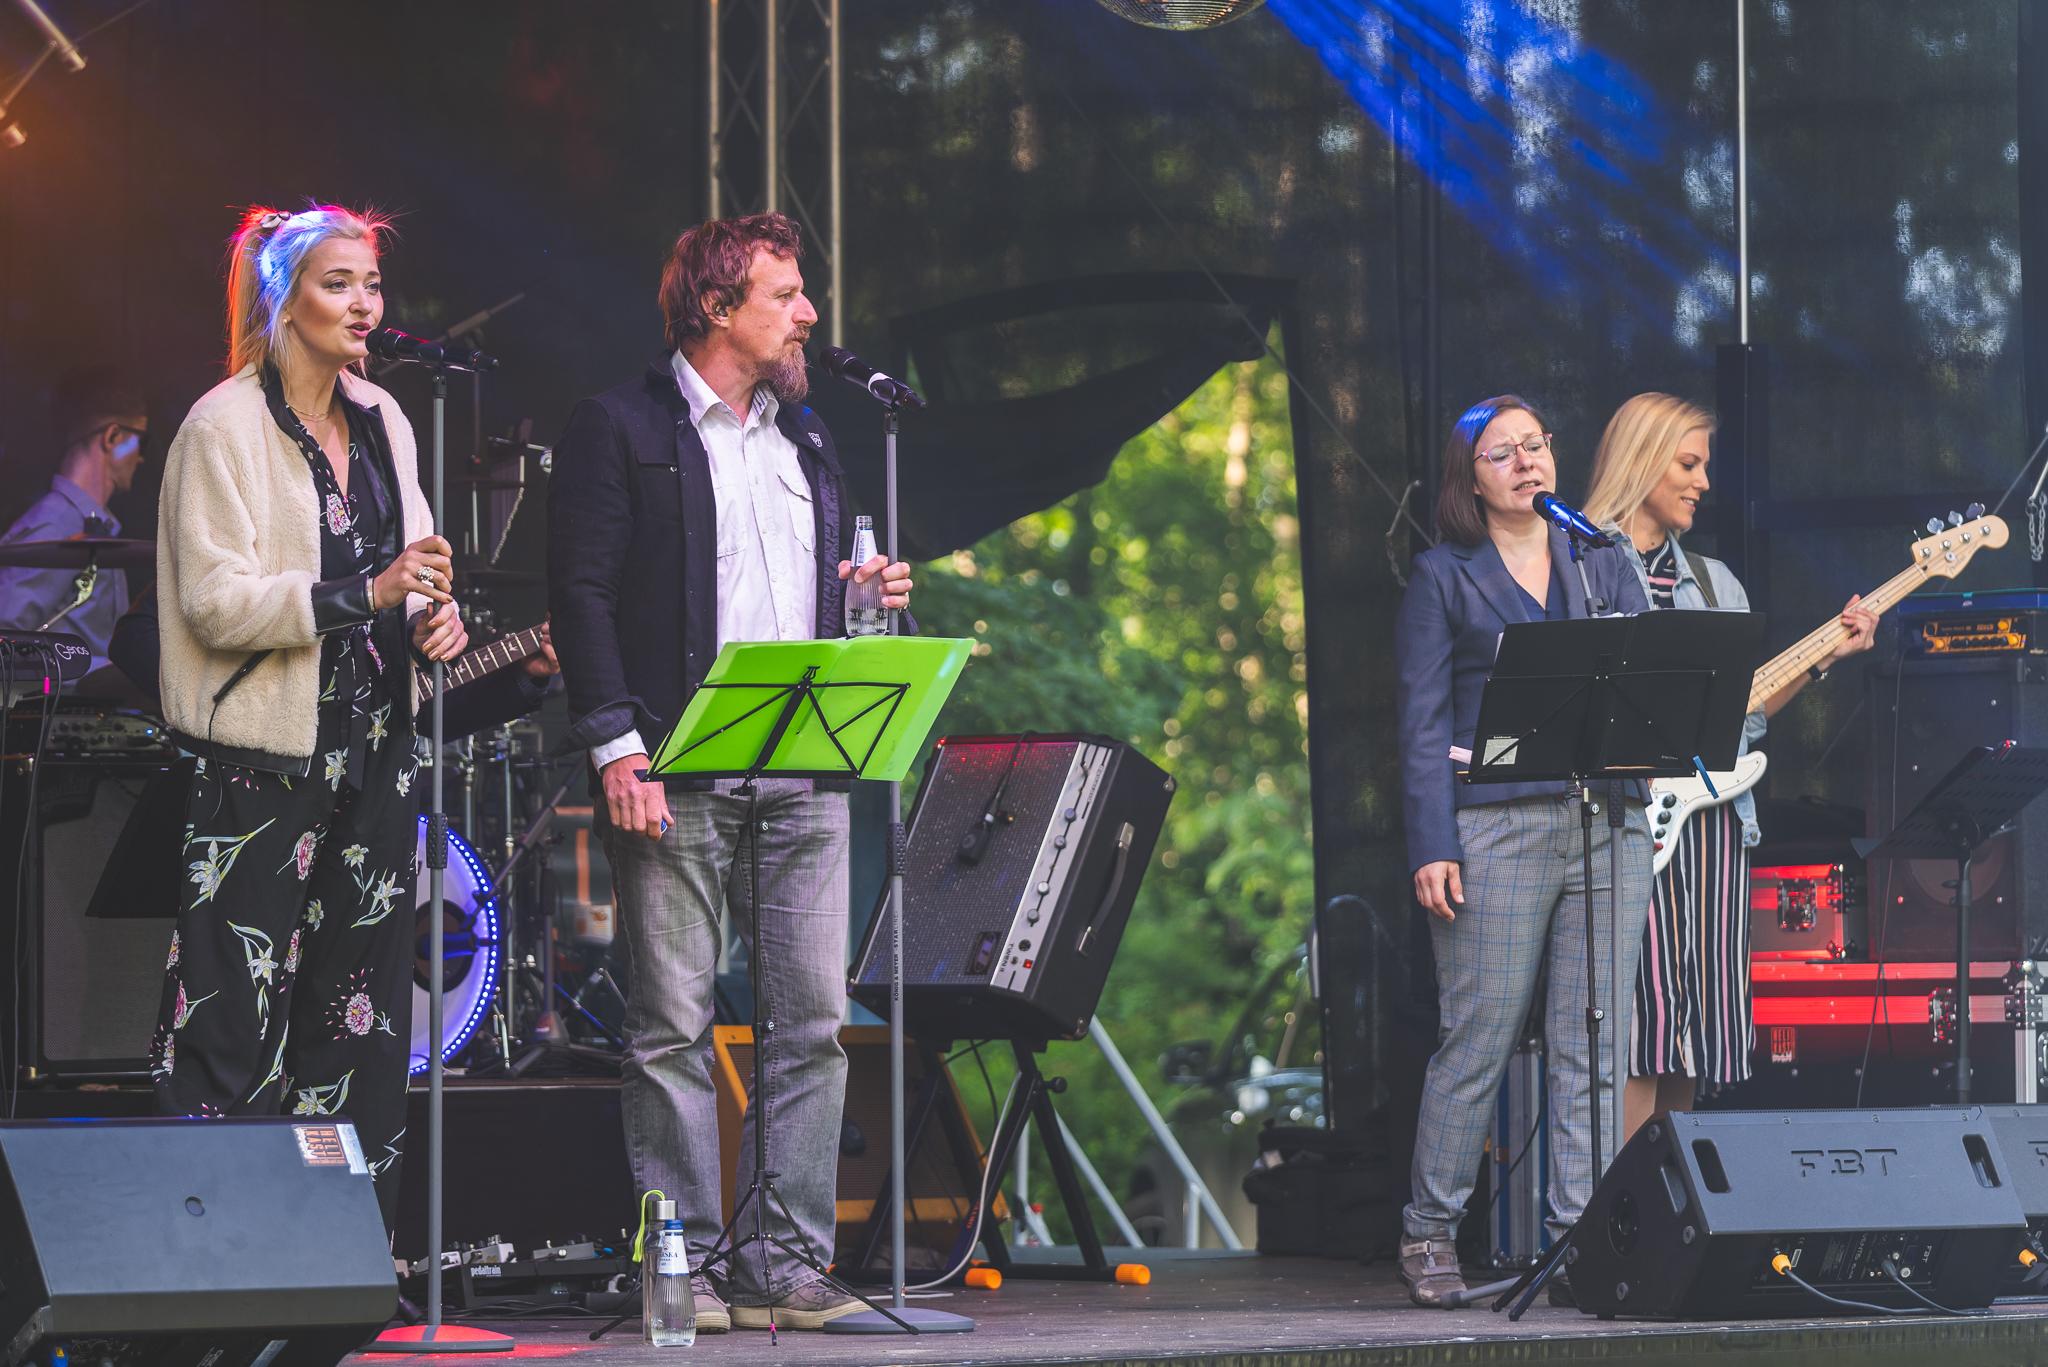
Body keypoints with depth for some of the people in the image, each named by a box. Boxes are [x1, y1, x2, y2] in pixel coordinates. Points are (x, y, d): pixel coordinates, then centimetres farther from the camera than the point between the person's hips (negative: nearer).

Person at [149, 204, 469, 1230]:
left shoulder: (380, 420, 13)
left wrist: (430, 613, 2)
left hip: (373, 750, 7)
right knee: (237, 1014, -10)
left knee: (362, 1016, 7)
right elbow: (216, 602, -17)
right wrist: (364, 594, -25)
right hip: (268, 758, -7)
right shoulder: (226, 426, -9)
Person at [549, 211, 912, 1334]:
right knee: (672, 1025, -4)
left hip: (803, 773, 6)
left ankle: (790, 1265, 5)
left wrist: (870, 596, 5)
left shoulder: (806, 440, 20)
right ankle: (683, 1268, 0)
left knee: (814, 1021, 1)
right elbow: (582, 592, -6)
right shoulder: (621, 429, 0)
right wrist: (617, 747, -15)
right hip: (676, 772, -6)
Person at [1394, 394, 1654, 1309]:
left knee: (1590, 1044, 1)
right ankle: (1430, 1233, 5)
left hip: (1609, 817, 4)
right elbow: (1423, 720, 1)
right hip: (1495, 827, -3)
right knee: (1478, 1038, -5)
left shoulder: (1601, 562, 17)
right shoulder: (1444, 575, 6)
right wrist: (1431, 847, -8)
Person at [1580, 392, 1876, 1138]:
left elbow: (1743, 711, 18)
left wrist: (1822, 658, 7)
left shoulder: (1715, 583, 21)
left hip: (1712, 815, 7)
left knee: (1699, 1018, 3)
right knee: (1645, 1005, -16)